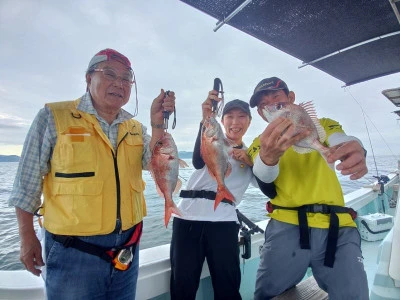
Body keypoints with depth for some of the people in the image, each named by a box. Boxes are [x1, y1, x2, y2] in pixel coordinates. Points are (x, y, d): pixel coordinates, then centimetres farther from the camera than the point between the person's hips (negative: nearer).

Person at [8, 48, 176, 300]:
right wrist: (28, 237, -2)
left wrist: (158, 125, -19)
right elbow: (28, 183, -4)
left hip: (127, 246, 5)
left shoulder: (135, 128, 4)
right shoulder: (53, 117, -8)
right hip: (74, 249, -4)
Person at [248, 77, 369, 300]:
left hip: (337, 227, 1)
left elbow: (341, 140, -12)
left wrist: (355, 151, -38)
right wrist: (268, 156, -38)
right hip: (286, 226, 0)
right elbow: (264, 175, -14)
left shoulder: (323, 125, 10)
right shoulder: (260, 143, 7)